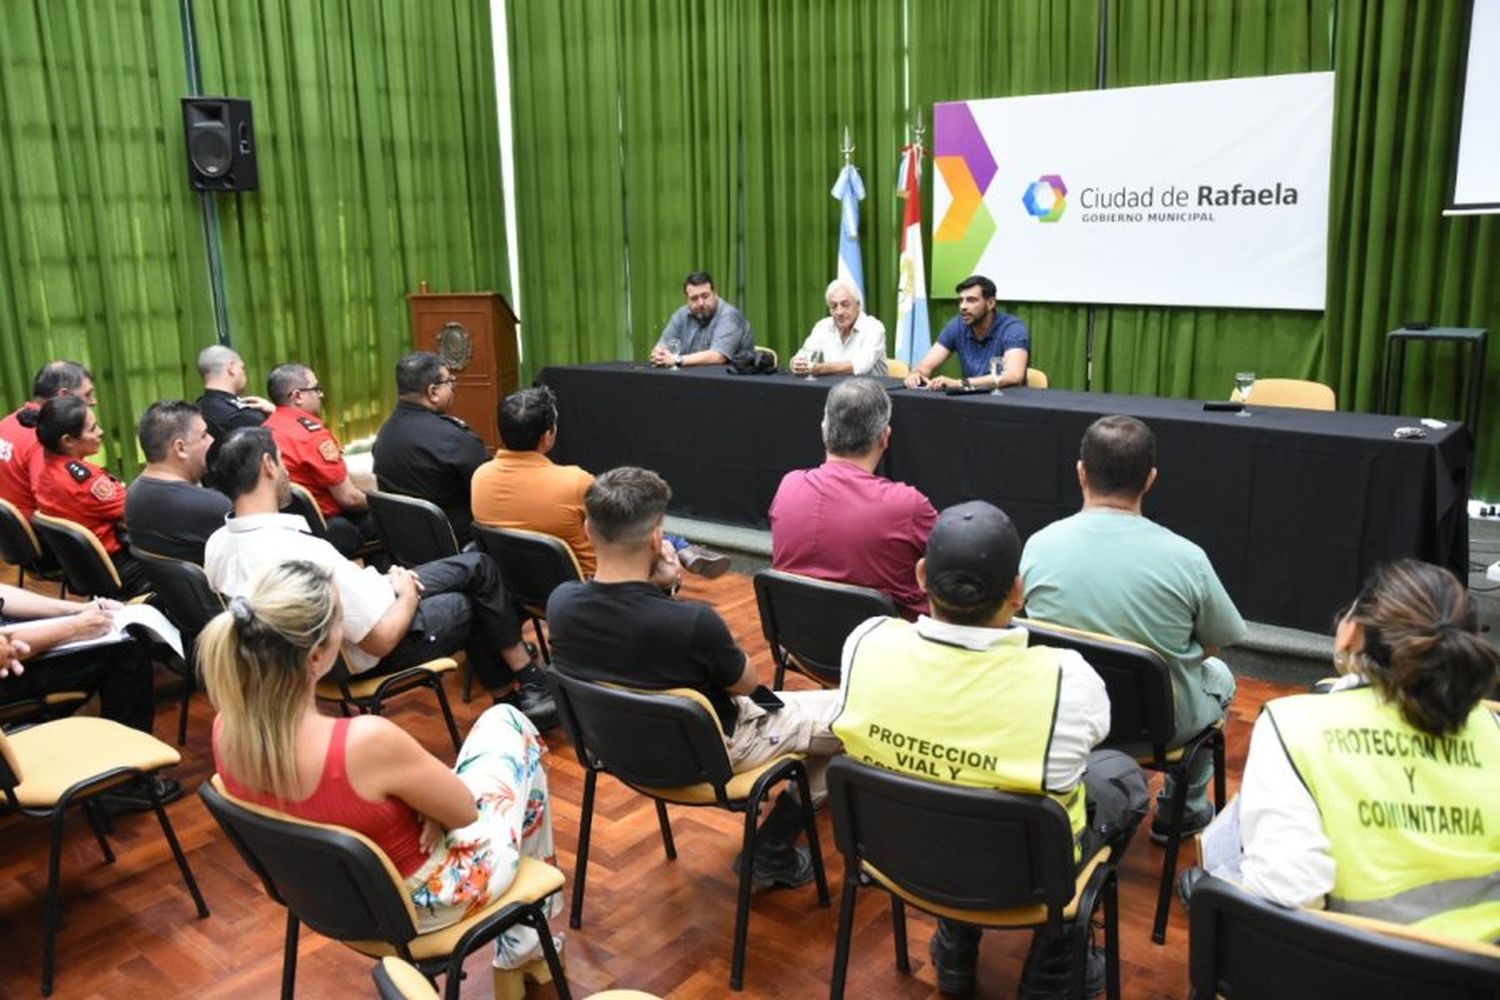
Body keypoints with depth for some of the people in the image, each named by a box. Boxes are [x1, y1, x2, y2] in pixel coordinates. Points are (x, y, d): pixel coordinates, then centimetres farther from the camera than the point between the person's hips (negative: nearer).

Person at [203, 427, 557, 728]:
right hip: (371, 653, -8)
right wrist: (409, 593, -7)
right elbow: (382, 640, -28)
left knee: (476, 564, 18)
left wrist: (377, 579, 3)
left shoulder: (217, 545, -11)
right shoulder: (306, 554, -37)